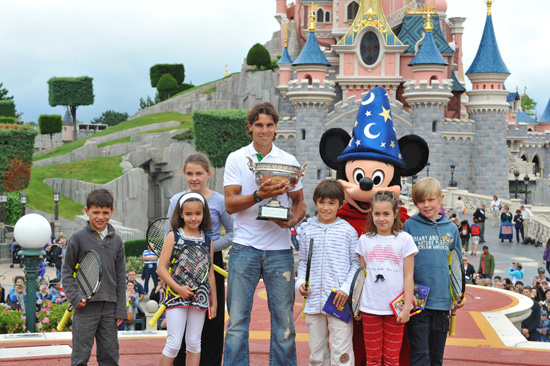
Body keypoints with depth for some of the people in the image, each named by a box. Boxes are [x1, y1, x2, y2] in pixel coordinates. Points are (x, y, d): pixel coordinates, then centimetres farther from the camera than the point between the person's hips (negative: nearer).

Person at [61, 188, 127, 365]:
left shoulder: (116, 241, 9)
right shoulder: (78, 238, -1)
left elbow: (121, 277, 12)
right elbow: (66, 271, 2)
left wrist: (121, 309, 7)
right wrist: (74, 297, -10)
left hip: (110, 305, 4)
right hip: (85, 305, -3)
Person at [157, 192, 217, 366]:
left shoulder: (207, 241, 9)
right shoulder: (173, 236, -1)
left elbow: (210, 273, 14)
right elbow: (161, 268, -6)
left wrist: (214, 301, 12)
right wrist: (178, 288, -16)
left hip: (199, 297, 3)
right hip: (176, 296, -3)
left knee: (194, 343, 8)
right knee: (174, 344, -5)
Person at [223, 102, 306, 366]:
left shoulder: (289, 161, 9)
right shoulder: (236, 159, 4)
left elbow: (299, 202, 15)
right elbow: (230, 204, -3)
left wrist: (293, 220, -7)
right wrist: (259, 195, -20)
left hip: (279, 248, 2)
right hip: (245, 247, -1)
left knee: (283, 317, 3)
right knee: (237, 317, -1)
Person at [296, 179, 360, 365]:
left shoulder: (348, 231, 0)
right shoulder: (307, 232, 7)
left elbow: (355, 263, 2)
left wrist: (346, 288, -10)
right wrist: (300, 282, 0)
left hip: (340, 301, -3)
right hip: (314, 300, 3)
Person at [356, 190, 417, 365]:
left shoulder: (404, 239, -1)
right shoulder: (365, 240, 6)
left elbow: (408, 276, -2)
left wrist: (406, 308, -6)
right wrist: (356, 304, 7)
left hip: (395, 309, -2)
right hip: (370, 308, 2)